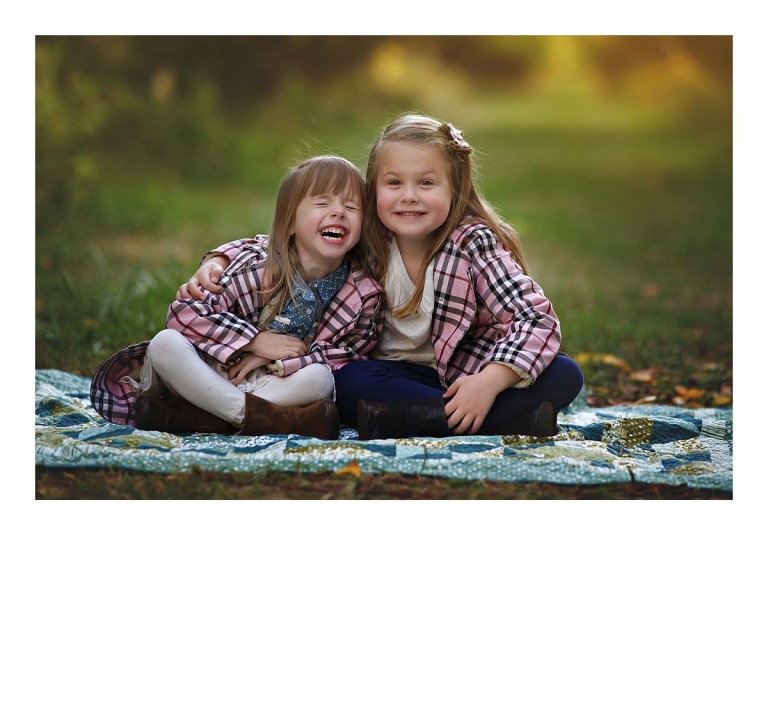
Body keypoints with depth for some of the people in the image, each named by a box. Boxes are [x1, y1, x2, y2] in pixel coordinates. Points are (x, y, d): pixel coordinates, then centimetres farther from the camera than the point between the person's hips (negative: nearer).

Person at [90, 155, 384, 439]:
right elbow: (184, 312, -19)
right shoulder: (255, 264, -16)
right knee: (165, 344, -28)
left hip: (278, 384, 1)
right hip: (209, 373, -1)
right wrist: (256, 341, -27)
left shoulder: (365, 291, -10)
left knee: (320, 378, -32)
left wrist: (274, 360, -23)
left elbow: (351, 351, -13)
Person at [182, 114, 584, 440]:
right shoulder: (364, 238, -8)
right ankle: (514, 420, -32)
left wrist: (489, 383, -38)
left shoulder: (475, 244, -15)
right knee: (347, 381, -31)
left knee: (565, 375, -25)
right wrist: (216, 263, -13)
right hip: (392, 377, 1)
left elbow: (539, 319, -23)